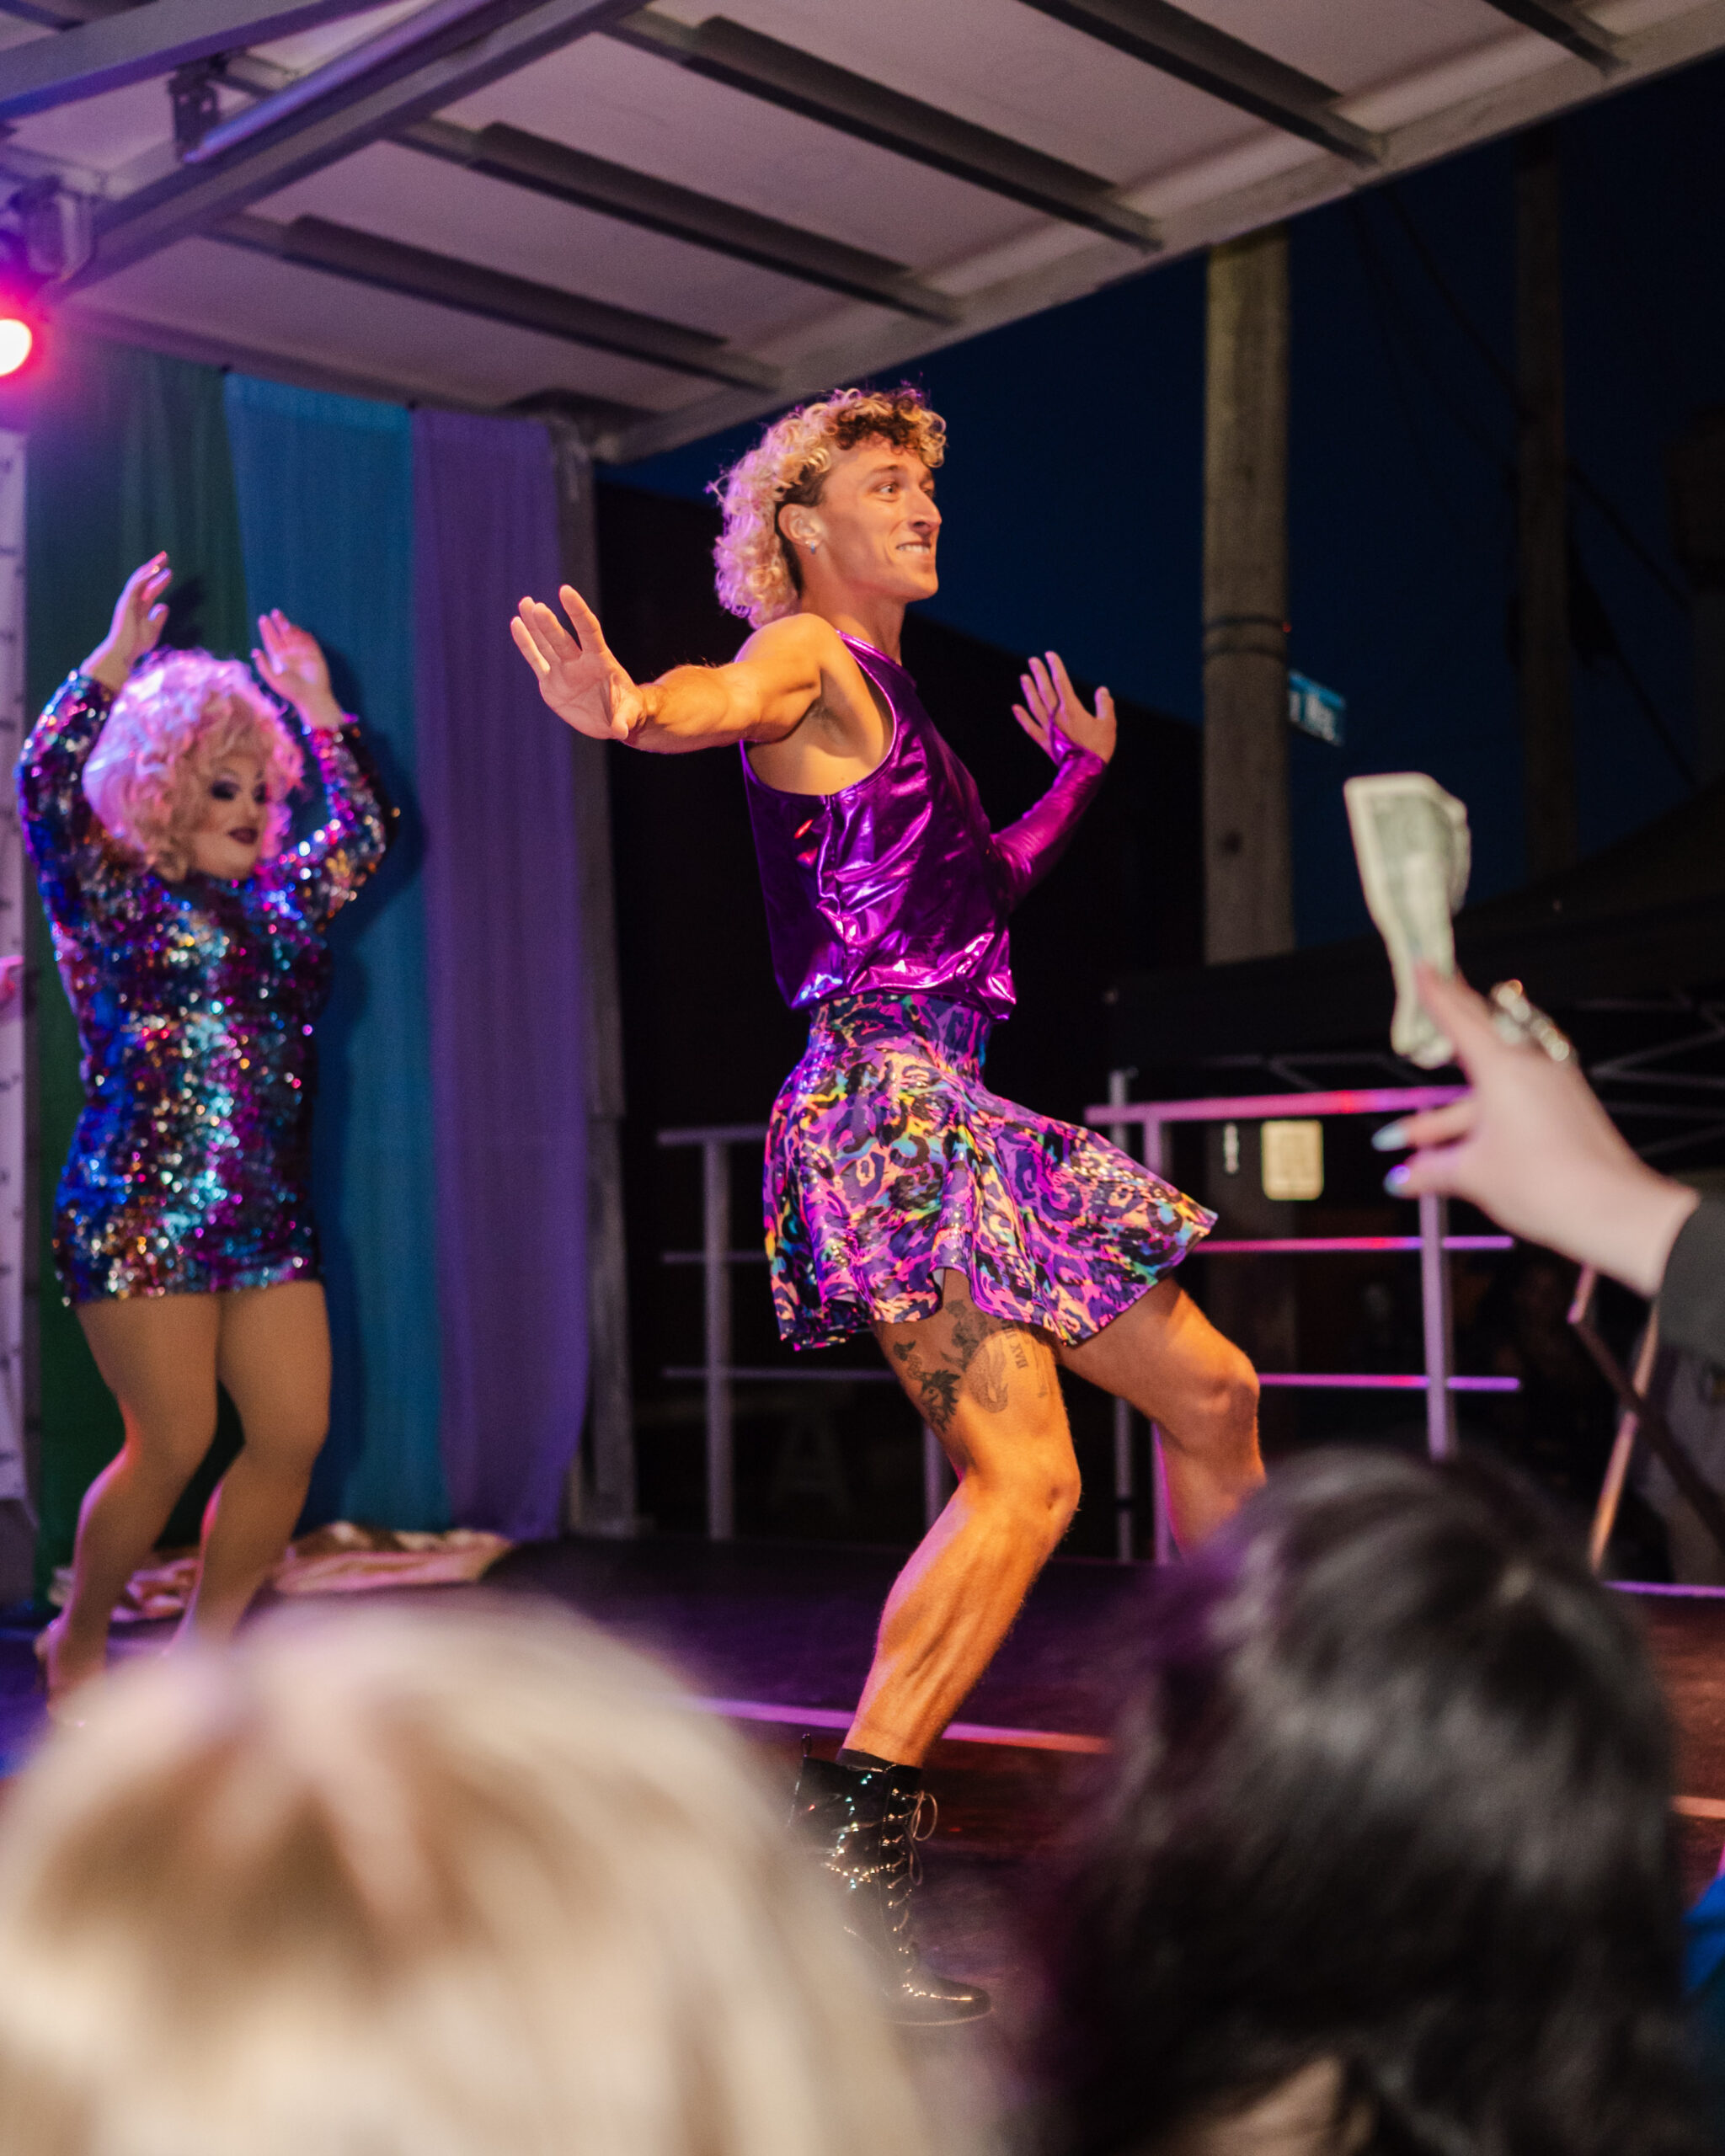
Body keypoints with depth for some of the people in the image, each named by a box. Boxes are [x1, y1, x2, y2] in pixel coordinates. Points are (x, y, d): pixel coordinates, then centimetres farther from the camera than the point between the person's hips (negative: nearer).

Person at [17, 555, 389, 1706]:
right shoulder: (109, 894, 2)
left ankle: (201, 1648, 13)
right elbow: (46, 784, -11)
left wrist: (319, 707, 19)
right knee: (172, 1442, -7)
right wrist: (115, 660, -13)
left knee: (295, 1436, -2)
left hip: (267, 1213, 6)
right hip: (141, 1209, -6)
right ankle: (80, 1639, 17)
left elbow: (363, 836, 22)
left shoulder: (273, 904, 17)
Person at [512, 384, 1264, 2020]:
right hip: (884, 1102, -10)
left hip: (943, 1111, 10)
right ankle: (842, 1849, -18)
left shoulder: (888, 695, 24)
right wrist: (632, 710, -51)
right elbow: (715, 700, -29)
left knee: (1209, 1392, 15)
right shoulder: (808, 657, -4)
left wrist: (1077, 774, 44)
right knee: (1024, 1473, -21)